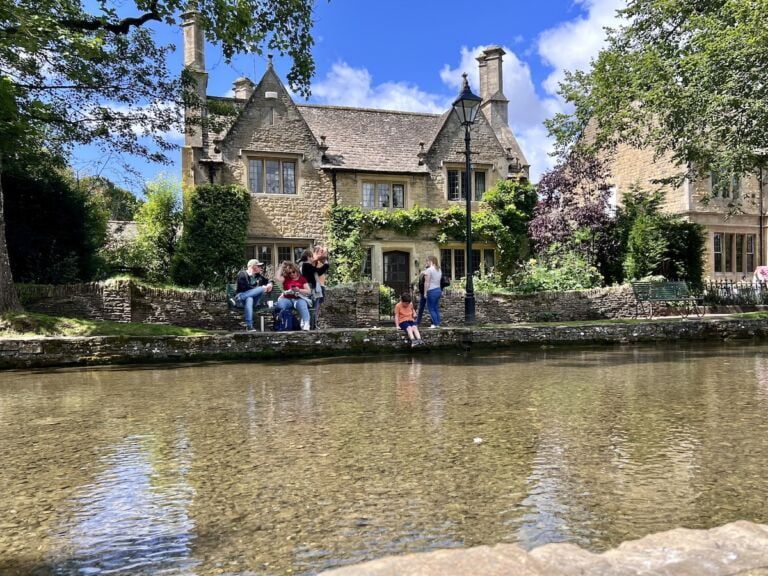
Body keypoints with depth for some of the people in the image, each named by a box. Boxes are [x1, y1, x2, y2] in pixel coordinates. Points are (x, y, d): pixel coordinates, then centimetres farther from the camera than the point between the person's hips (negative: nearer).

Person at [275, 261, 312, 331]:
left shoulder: (302, 279, 12)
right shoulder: (285, 278, 17)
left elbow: (309, 292, 5)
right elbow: (277, 278, -5)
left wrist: (299, 290, -12)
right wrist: (281, 267, 4)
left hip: (299, 299, -2)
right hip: (287, 299, 2)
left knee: (301, 304, -38)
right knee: (280, 303, -33)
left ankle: (305, 324, -50)